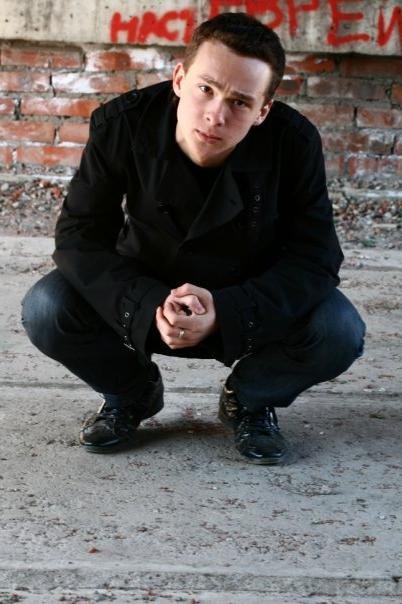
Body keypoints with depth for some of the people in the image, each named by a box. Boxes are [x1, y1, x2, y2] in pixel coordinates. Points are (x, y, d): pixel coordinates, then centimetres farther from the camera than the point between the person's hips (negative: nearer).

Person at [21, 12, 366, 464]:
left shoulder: (295, 143, -25)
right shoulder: (122, 125, -23)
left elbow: (315, 258, -22)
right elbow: (79, 237, -21)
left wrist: (224, 312, -39)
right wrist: (147, 308, -39)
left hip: (248, 306, 0)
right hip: (146, 297, 1)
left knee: (339, 331, -28)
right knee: (46, 309, -25)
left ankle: (250, 401, 5)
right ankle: (131, 393, 7)